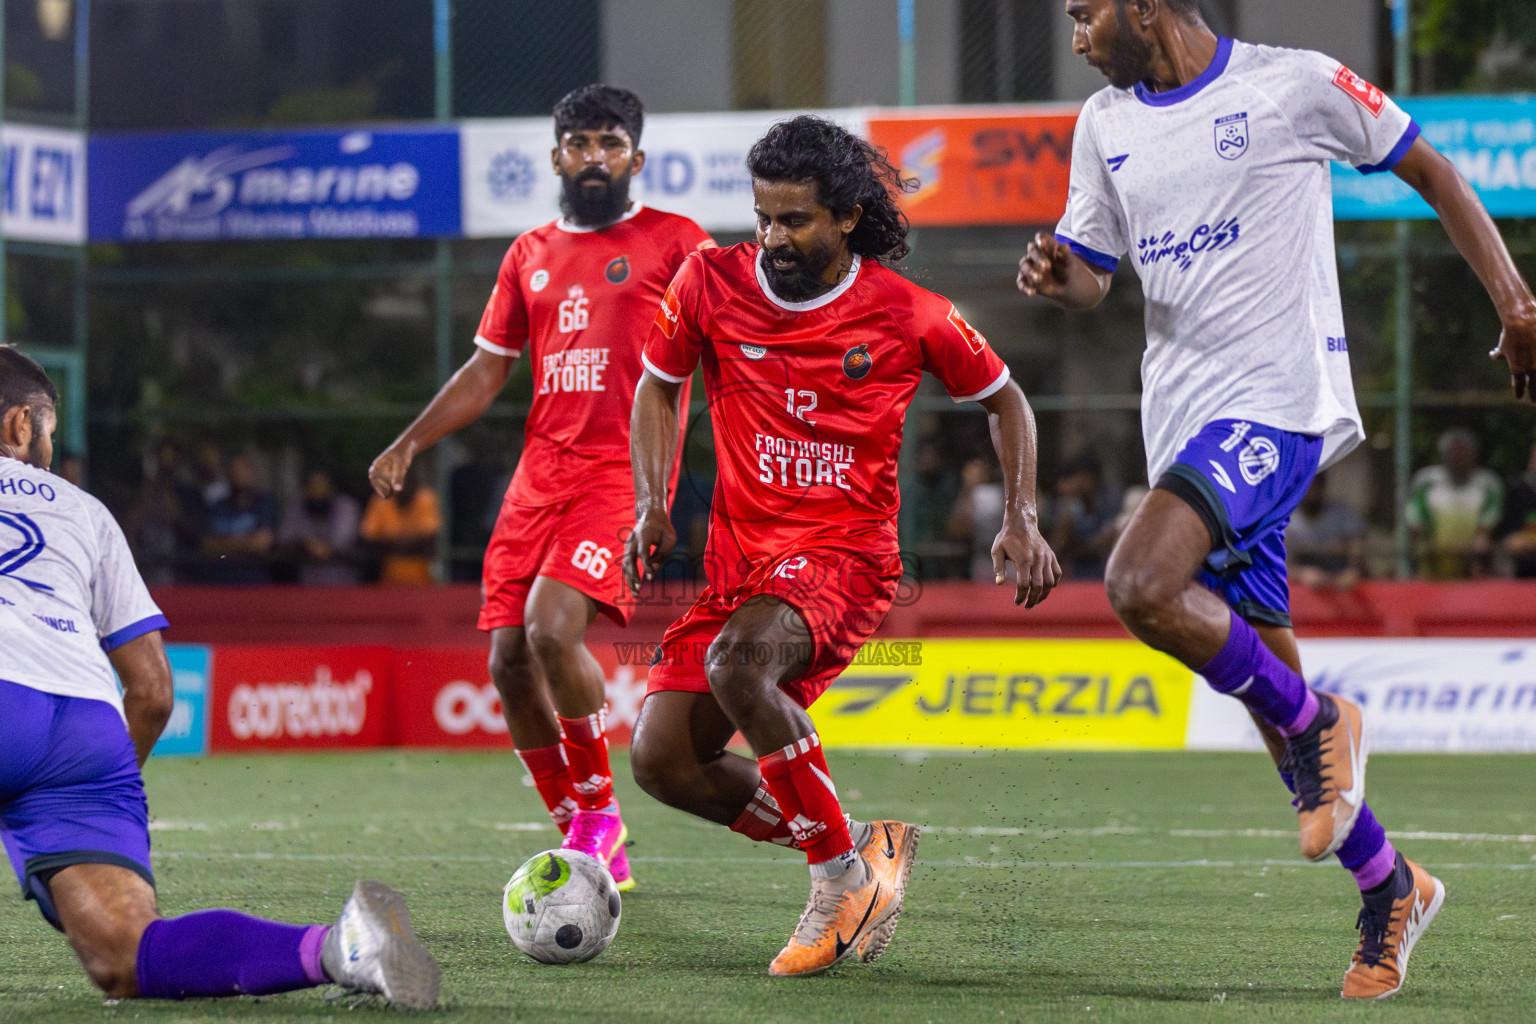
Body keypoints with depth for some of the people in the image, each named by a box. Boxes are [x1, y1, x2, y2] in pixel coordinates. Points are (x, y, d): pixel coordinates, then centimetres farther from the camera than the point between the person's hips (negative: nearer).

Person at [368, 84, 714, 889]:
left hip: (623, 471, -6)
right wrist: (409, 444, 11)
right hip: (540, 472, 6)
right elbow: (486, 370, 21)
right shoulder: (530, 256, 18)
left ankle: (598, 812, -4)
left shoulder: (675, 243, 3)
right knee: (508, 659, -2)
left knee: (552, 628, -25)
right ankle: (587, 844, 12)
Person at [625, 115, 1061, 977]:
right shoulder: (711, 283, -2)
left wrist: (1022, 519, -1)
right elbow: (660, 385, 15)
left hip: (846, 551, -5)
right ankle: (860, 852, 9)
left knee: (737, 660, -36)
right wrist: (653, 505, 2)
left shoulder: (908, 314, -6)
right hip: (741, 552, 5)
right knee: (661, 760, -9)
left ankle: (844, 872, -19)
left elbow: (1002, 398, 10)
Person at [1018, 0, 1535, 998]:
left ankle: (1316, 721, -6)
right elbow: (1093, 274, 20)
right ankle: (1389, 890, 23)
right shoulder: (1106, 125, 12)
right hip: (1183, 421, 7)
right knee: (1266, 670, 7)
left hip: (1278, 401, -7)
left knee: (1140, 585, -28)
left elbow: (1430, 171, 5)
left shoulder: (1296, 84, -5)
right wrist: (1058, 275, -4)